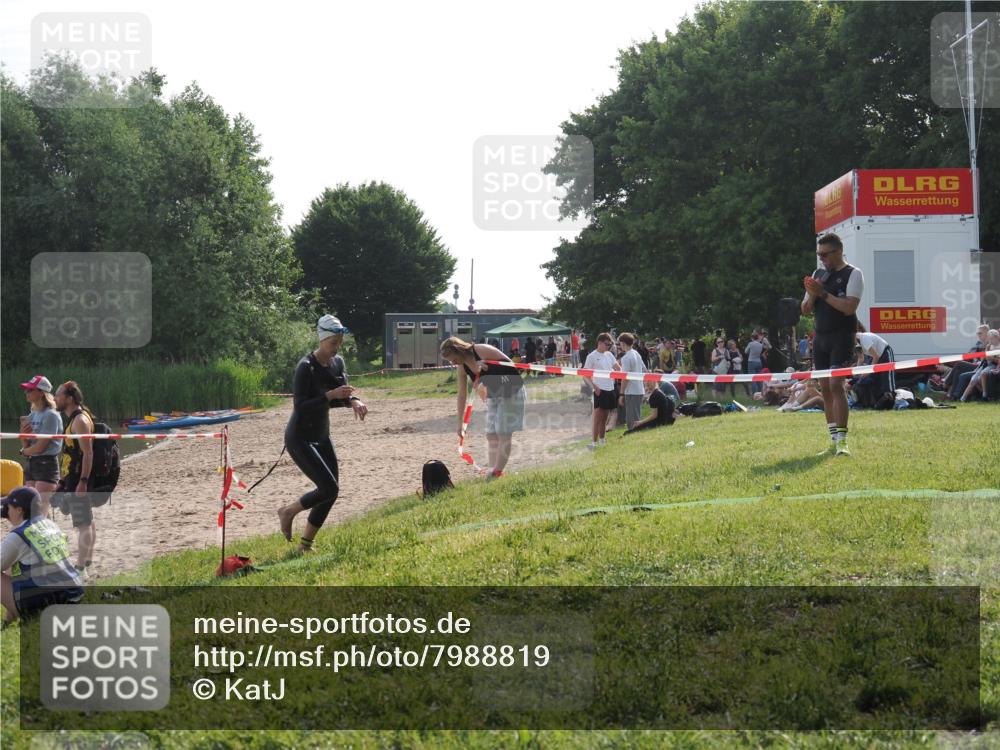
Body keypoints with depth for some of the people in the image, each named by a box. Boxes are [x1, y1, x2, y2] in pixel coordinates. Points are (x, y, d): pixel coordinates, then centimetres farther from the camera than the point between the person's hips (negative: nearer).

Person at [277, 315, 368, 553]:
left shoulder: (337, 362, 3)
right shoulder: (306, 367, -21)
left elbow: (343, 394, 2)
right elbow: (300, 406, -25)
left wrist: (354, 401, -21)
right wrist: (331, 395, -33)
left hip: (321, 436, 8)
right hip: (300, 439, -8)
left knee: (331, 491, 6)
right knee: (329, 488, -15)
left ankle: (306, 543, 18)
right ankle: (288, 511, 10)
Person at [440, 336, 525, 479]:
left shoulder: (482, 351, -24)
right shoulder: (462, 367, -3)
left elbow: (510, 364, -19)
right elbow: (462, 394, 3)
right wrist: (460, 422, 4)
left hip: (511, 390, -7)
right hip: (494, 394, 8)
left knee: (504, 433, -9)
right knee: (491, 434, 6)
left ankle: (497, 472, -9)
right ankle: (493, 470, 9)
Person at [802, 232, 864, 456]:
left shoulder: (852, 274, -4)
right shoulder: (817, 274, 15)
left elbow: (849, 307, -17)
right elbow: (805, 310, 15)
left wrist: (823, 294, -17)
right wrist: (812, 295, -5)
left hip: (842, 337, -7)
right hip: (820, 338, 7)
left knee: (836, 385, -17)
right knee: (825, 389, 5)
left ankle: (842, 440, -19)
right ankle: (834, 442, 10)